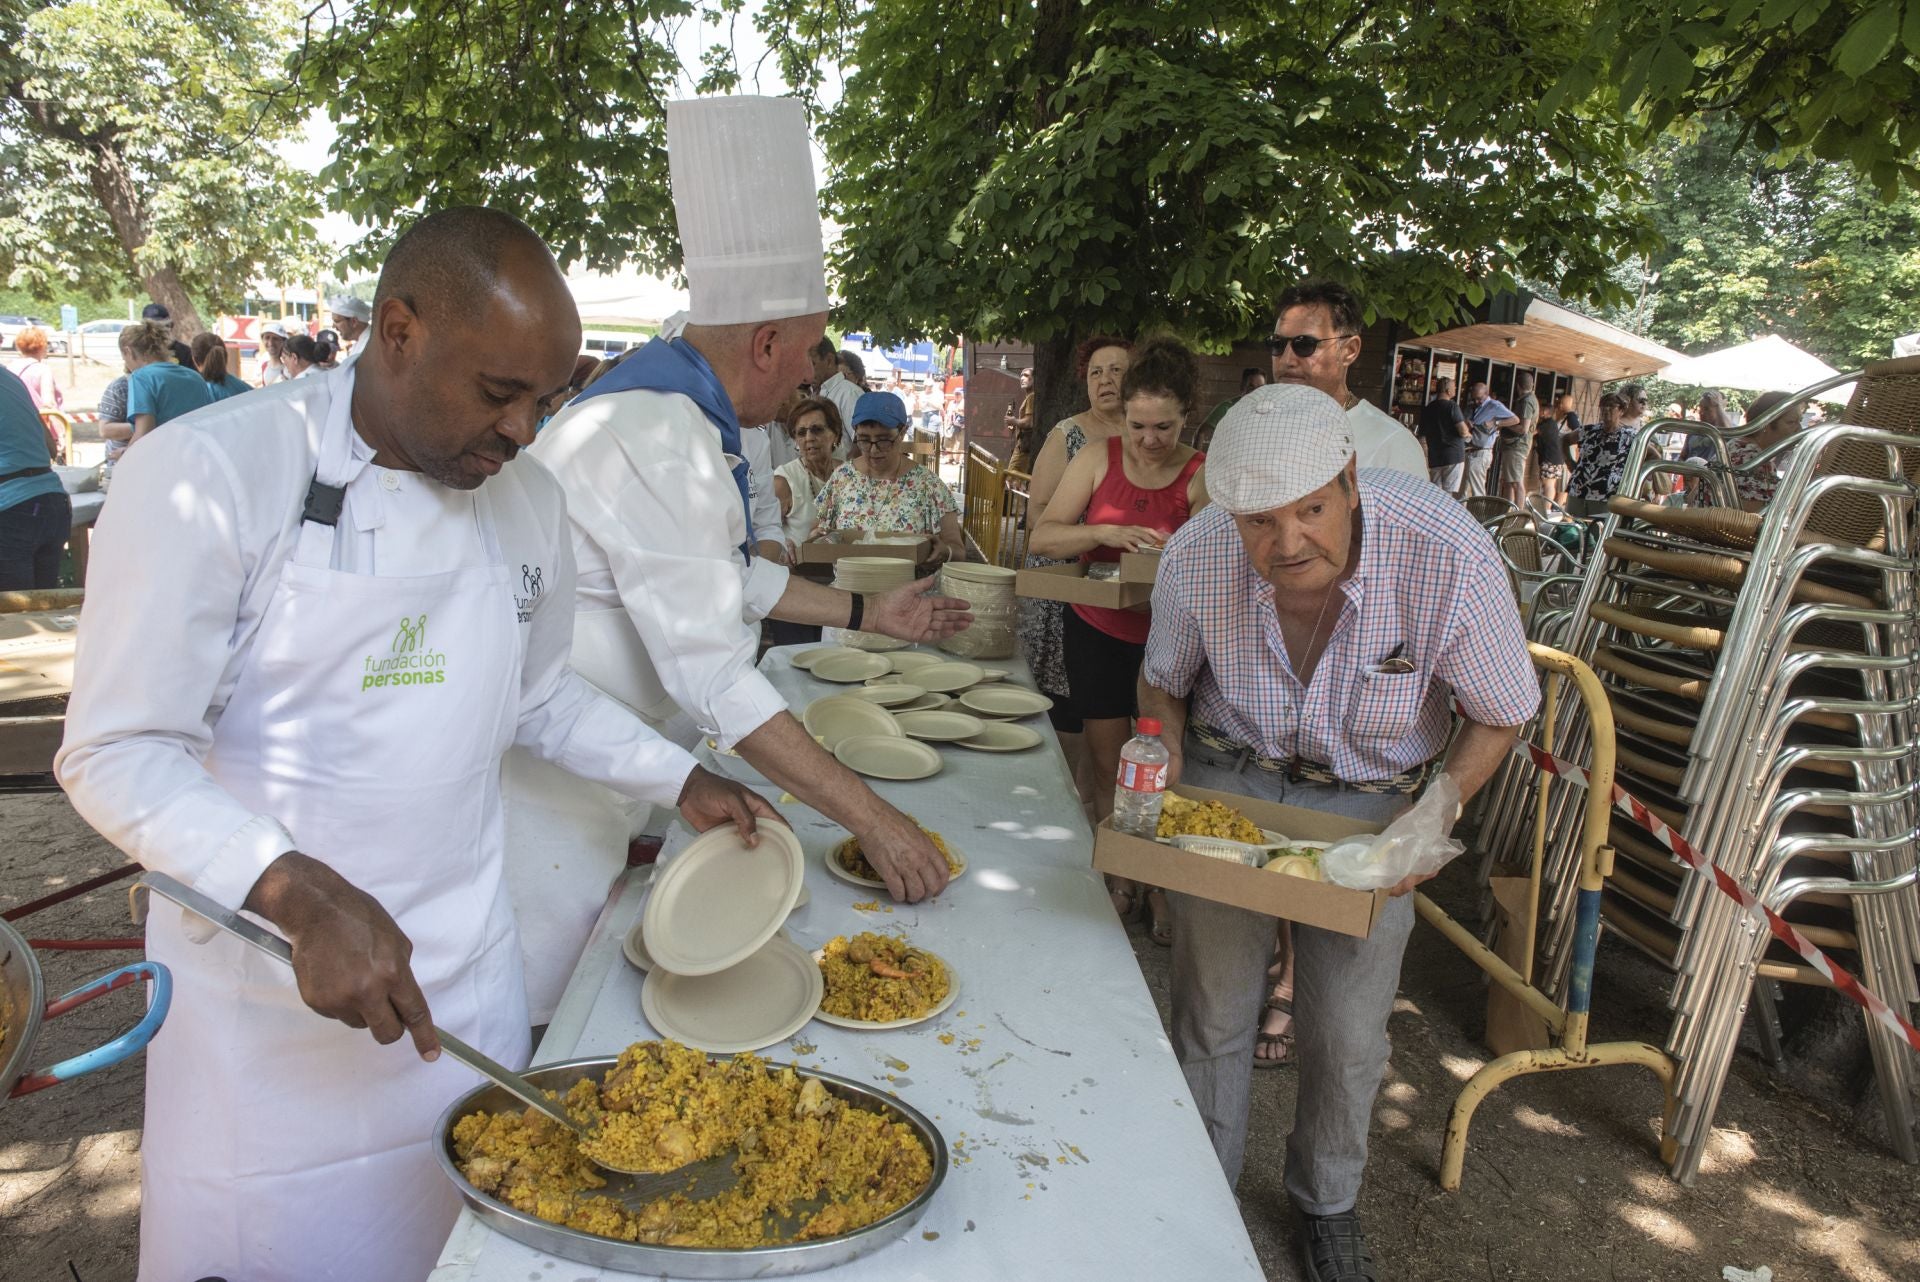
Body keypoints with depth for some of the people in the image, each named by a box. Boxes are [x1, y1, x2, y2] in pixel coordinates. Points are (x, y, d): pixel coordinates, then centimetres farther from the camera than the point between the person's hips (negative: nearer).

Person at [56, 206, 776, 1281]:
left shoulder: (527, 499, 3)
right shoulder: (209, 475, -15)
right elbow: (117, 757, -16)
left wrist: (683, 781, 8)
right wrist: (303, 897, -29)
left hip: (467, 978, 5)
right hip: (271, 991, -4)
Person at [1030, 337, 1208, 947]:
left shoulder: (1203, 476, -6)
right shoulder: (1098, 460, -2)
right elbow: (1043, 537, -8)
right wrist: (1106, 533, -24)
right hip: (1097, 631, 2)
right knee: (1110, 767, 9)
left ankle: (1162, 890, 21)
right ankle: (1119, 882, 26)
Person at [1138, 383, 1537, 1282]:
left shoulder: (1449, 556, -28)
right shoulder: (1195, 557, -22)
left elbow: (1499, 715, -12)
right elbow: (1163, 683, 0)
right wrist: (1162, 760, -18)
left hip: (1370, 801, 0)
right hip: (1227, 782, 1)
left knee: (1348, 1037, 9)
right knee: (1211, 1015, 10)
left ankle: (1327, 1202, 40)